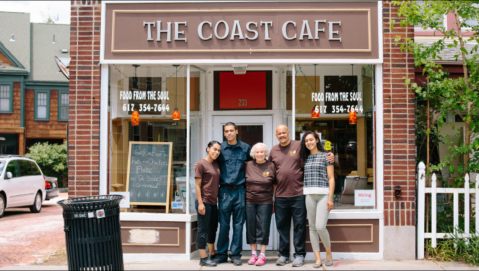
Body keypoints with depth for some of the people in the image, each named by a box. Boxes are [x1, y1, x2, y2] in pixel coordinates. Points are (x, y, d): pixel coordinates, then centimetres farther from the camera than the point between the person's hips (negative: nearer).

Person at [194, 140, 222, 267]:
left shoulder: (216, 164, 13)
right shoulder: (201, 164, -9)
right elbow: (197, 185, -12)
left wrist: (218, 199, 13)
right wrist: (200, 203, -17)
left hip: (213, 202, 8)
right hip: (204, 202, -8)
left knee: (213, 229, 16)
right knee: (203, 229, -2)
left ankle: (212, 255, 29)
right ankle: (203, 258, 4)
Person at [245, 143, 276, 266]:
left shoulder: (271, 166, 1)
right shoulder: (248, 165, 4)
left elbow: (275, 185, 5)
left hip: (265, 202, -2)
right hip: (250, 201, 2)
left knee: (263, 228, 0)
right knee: (251, 227, 6)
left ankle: (262, 255, 9)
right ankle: (253, 254, 17)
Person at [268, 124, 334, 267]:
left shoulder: (299, 146, 1)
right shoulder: (273, 151, 12)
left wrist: (330, 156, -12)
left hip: (298, 194, -3)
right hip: (280, 195, 3)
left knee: (299, 225, 2)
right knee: (282, 225, 9)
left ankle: (299, 254, 11)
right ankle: (283, 254, 20)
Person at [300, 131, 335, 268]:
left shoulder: (326, 156, 4)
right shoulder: (305, 158, 16)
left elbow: (331, 178, 0)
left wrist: (330, 198, -8)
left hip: (323, 195, -4)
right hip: (309, 195, 4)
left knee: (320, 226, -14)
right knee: (312, 227, 2)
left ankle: (328, 253, 10)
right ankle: (318, 259, 8)